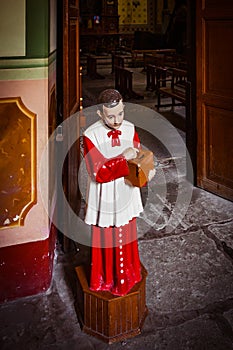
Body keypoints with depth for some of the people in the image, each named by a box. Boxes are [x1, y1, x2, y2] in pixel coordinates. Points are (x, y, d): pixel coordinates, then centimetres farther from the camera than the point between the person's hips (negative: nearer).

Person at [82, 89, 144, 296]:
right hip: (104, 199, -4)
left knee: (127, 237, 20)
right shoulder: (91, 136, -20)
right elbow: (98, 173, -25)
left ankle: (127, 275, 43)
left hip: (126, 195, 4)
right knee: (105, 239, 12)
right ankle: (105, 279, 35)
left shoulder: (130, 129, -6)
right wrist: (123, 158, -32)